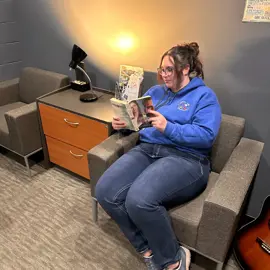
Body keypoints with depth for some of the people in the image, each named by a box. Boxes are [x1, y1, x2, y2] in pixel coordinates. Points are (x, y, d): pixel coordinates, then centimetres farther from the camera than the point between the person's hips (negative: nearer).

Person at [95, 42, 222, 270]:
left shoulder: (204, 95, 4)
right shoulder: (156, 91, 23)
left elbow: (206, 136, -10)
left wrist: (168, 128, -19)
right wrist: (123, 122, 2)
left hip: (185, 158, -6)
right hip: (147, 149, 7)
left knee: (139, 200, -32)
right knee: (105, 192, -18)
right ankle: (149, 249, -1)